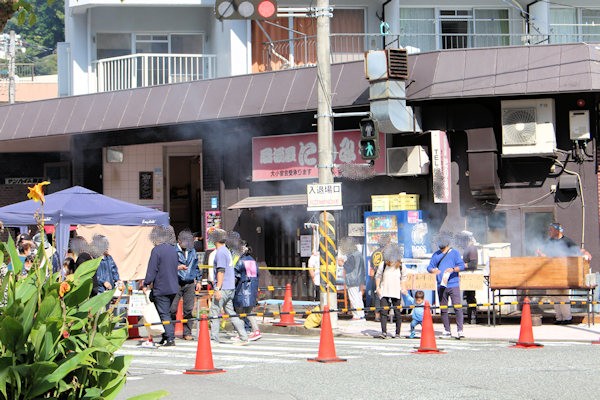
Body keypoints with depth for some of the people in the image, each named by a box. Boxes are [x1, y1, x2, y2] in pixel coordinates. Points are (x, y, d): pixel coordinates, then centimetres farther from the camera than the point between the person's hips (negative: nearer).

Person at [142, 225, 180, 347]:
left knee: (164, 314, -4)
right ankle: (166, 337, 19)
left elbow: (152, 270, -15)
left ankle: (170, 339, -9)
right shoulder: (173, 249, 8)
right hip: (173, 287, 7)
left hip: (161, 288, -7)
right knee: (169, 313, 15)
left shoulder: (156, 250, -14)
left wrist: (146, 284, -4)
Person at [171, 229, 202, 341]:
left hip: (189, 284, 4)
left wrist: (199, 281, 18)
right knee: (172, 309, -7)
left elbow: (196, 267, 24)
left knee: (189, 309, 2)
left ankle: (187, 332, 8)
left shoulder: (192, 251, 16)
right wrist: (177, 268, -23)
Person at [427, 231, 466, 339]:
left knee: (457, 307, -12)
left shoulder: (454, 253, 5)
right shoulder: (436, 255, 16)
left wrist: (453, 269, -22)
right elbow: (429, 267, 11)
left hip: (453, 285, -4)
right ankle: (447, 331, 13)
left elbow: (462, 265, -3)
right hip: (441, 286, 4)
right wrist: (433, 270, -12)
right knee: (443, 309, 7)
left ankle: (460, 331, -13)